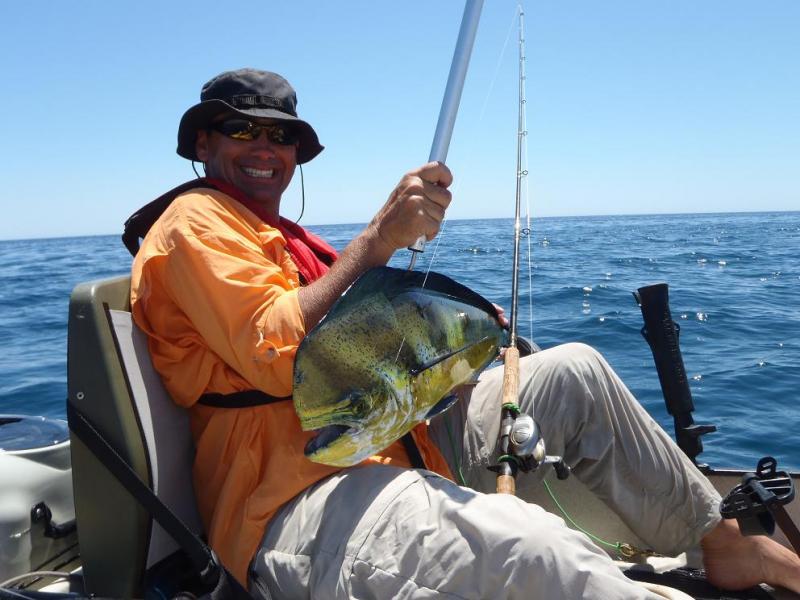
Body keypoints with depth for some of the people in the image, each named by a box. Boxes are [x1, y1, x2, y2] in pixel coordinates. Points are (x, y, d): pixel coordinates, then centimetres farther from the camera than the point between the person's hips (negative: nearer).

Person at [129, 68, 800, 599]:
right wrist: (380, 237, -19)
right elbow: (275, 356, -19)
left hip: (378, 438, 9)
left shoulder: (276, 234, 24)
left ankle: (723, 541, 19)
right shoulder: (196, 222, -3)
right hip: (289, 514, -9)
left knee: (573, 371, 7)